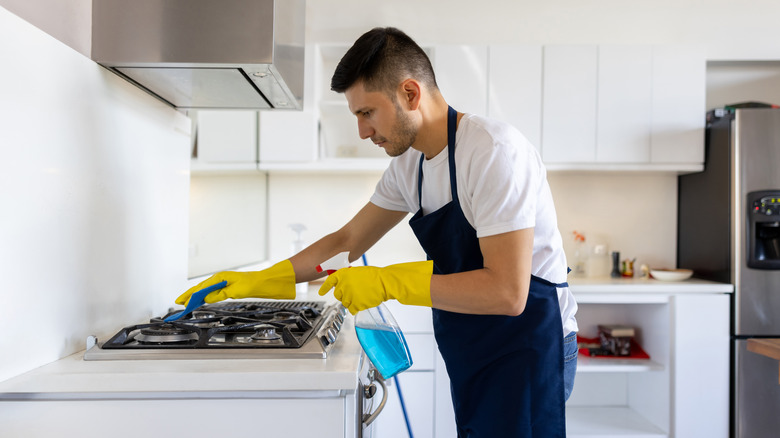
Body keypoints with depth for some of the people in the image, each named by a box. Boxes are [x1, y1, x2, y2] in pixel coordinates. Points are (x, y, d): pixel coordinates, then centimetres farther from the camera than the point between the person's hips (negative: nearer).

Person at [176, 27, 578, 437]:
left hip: (525, 353, -7)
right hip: (471, 357, 7)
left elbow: (507, 292, -27)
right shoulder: (409, 163, 5)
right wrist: (255, 282, 6)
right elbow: (347, 240, 12)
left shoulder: (494, 151, -22)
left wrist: (388, 283, -24)